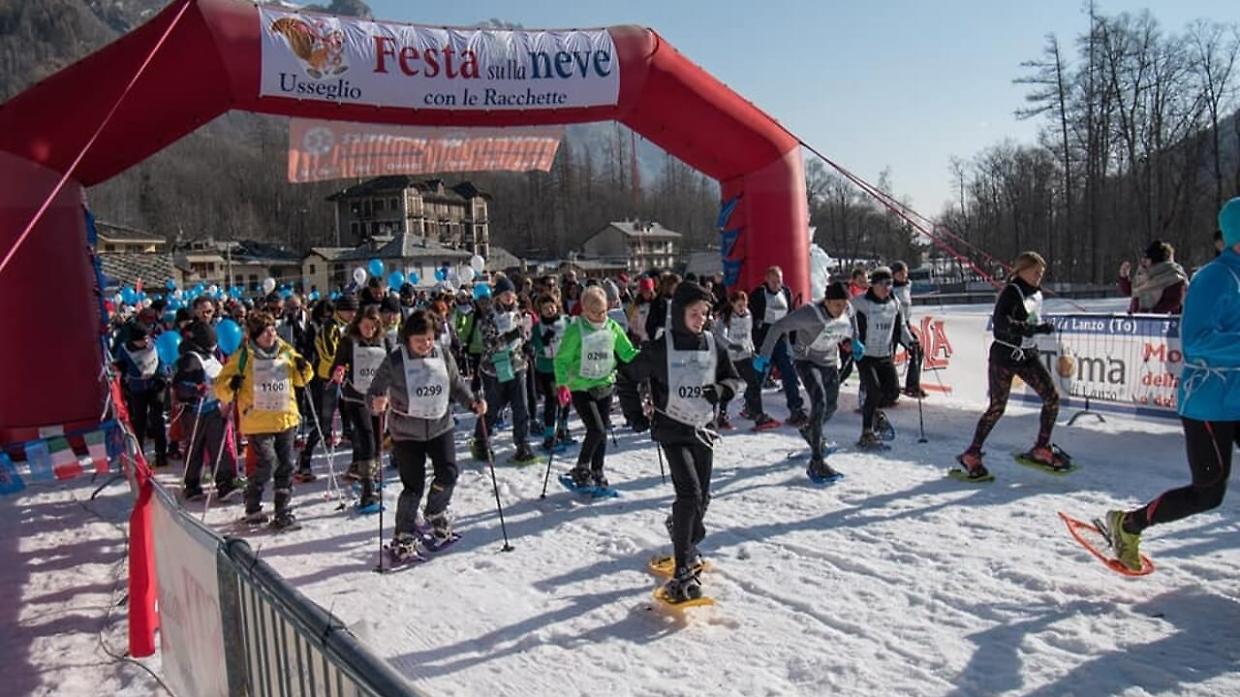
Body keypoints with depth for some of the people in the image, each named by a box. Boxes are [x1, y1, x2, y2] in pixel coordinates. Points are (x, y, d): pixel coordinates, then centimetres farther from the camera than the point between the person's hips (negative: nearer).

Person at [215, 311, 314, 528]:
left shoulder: (286, 352, 8)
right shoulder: (242, 356, -3)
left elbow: (300, 379, 20)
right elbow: (221, 384, 0)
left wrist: (304, 369, -2)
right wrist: (231, 387, -22)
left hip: (286, 418, 4)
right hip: (258, 421, -4)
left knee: (286, 465, 6)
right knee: (268, 462, -12)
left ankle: (283, 512, 16)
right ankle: (252, 507, 12)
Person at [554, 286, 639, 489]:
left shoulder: (613, 327, 0)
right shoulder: (575, 330, -13)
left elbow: (627, 353, 6)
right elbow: (561, 359, -11)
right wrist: (562, 384, -22)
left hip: (605, 386, 5)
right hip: (580, 388, -5)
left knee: (602, 432, 10)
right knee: (596, 429, -14)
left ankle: (597, 473, 27)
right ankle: (581, 470, 6)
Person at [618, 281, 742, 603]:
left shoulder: (712, 344, 3)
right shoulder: (660, 348, -9)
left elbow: (734, 378, 11)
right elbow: (629, 375, 1)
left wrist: (721, 390, -11)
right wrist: (635, 410, -4)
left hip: (703, 429, 5)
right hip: (672, 430, -5)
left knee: (702, 497, 12)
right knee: (689, 494, -18)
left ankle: (688, 547, 40)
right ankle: (682, 574, -13)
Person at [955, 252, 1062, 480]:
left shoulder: (1037, 294, 11)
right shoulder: (1011, 291, -13)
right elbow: (1000, 321, -26)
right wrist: (1036, 329, -30)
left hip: (1028, 356, 8)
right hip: (1005, 356, -7)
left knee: (1052, 397, -2)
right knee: (997, 407, -5)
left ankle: (1041, 448, 11)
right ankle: (971, 454, 6)